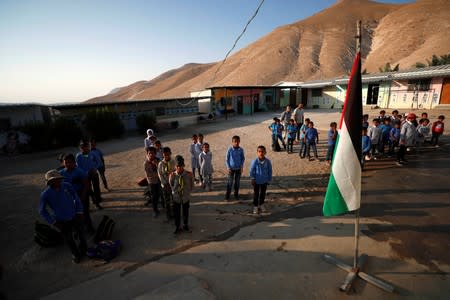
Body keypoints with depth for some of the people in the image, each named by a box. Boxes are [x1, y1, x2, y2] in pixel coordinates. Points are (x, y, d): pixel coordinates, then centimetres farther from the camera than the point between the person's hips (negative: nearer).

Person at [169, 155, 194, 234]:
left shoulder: (189, 174, -19)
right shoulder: (172, 175, -20)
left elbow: (191, 186, -2)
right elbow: (171, 185, 0)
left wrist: (187, 192, 0)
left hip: (186, 197, 1)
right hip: (176, 197, -1)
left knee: (186, 212, 20)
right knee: (177, 213, 15)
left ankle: (185, 225, 45)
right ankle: (177, 227, 38)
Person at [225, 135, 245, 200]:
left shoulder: (241, 150, -6)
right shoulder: (229, 149, -12)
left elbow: (243, 158, 5)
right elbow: (226, 159, -4)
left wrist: (242, 166, -5)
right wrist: (228, 167, -10)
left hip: (238, 168, 2)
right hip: (231, 168, -2)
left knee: (237, 182, 13)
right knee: (230, 182, 4)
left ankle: (236, 194, 29)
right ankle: (227, 194, 19)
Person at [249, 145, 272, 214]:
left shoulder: (268, 161, -12)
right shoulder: (254, 161, -18)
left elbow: (270, 171, -1)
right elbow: (252, 171, -9)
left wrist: (269, 180, 3)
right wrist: (252, 179, -13)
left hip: (264, 181, 2)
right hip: (256, 181, -2)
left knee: (263, 193, 18)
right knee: (256, 194, 10)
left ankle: (261, 205, 38)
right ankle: (255, 206, 25)